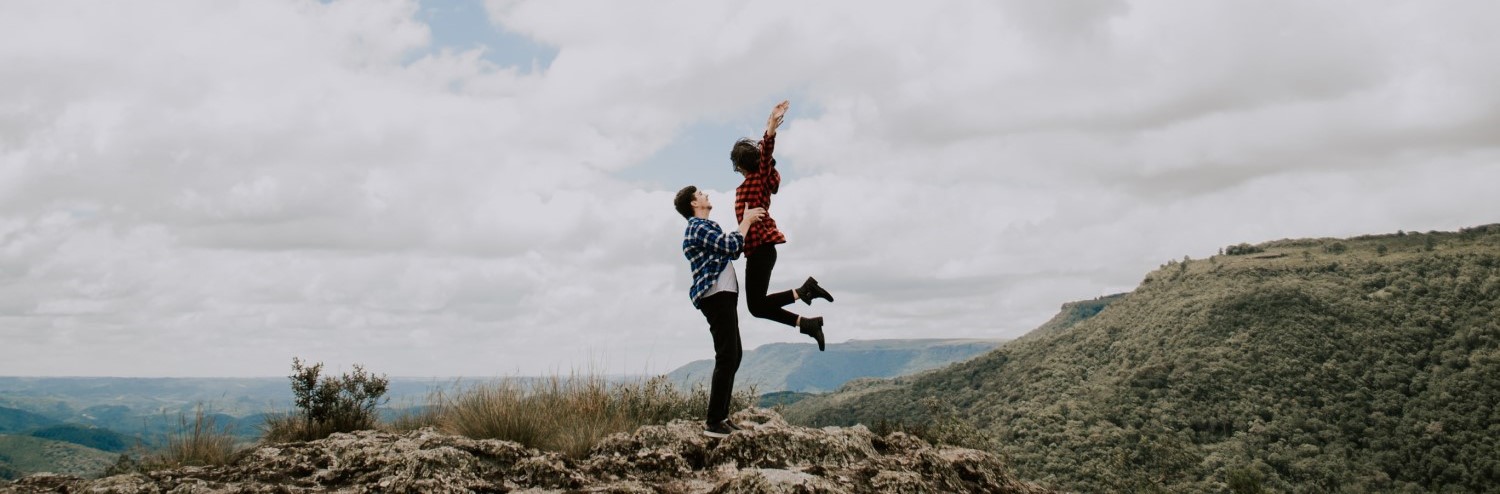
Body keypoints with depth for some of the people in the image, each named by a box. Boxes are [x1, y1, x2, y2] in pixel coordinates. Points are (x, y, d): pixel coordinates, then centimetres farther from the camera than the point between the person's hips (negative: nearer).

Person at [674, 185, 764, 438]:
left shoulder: (704, 227, 23)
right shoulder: (699, 227, -10)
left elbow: (732, 250, 24)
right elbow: (733, 246, -17)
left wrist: (746, 221, 17)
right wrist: (747, 221, -3)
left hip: (723, 296, 11)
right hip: (717, 297, -11)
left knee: (734, 355, 14)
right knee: (727, 357, -14)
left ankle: (721, 415, 18)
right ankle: (713, 422, -14)